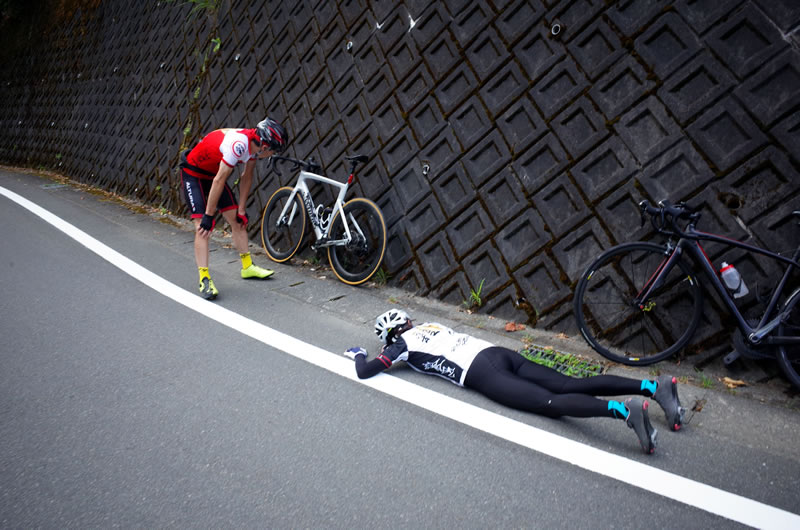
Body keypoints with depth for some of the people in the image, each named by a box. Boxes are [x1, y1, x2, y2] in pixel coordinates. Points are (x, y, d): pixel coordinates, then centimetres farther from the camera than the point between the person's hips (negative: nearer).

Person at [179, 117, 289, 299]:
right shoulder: (238, 144, -36)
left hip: (213, 173, 8)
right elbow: (219, 181, -33)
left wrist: (241, 211, 1)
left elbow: (246, 178, -2)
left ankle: (247, 266, 15)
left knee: (237, 220, 5)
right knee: (202, 227, -16)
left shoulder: (255, 144, -11)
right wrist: (208, 216, -28)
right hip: (192, 173, -8)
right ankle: (204, 279, -14)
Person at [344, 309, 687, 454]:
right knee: (571, 386, -3)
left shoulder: (403, 343, 8)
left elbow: (365, 372, 8)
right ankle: (655, 386, -11)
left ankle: (625, 410, -38)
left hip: (483, 374, -7)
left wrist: (359, 354, 30)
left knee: (552, 404, -20)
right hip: (499, 353, 7)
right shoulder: (429, 325, 30)